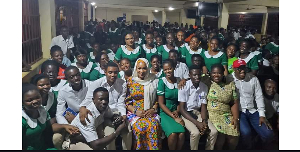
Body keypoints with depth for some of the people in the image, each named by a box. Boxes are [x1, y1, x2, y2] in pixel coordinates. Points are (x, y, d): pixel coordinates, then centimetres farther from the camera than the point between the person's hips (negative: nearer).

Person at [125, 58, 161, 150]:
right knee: (139, 127, -31)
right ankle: (139, 148, -9)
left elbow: (157, 99, 11)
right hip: (134, 112, -1)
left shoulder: (153, 81, 8)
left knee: (154, 126, -30)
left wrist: (153, 109, -7)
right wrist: (135, 111, -10)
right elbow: (126, 101, 3)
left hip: (150, 112, 1)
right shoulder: (130, 81, 5)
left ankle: (154, 148, -12)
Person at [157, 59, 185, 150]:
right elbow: (161, 103, -8)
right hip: (165, 113, -3)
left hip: (176, 112, 3)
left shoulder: (179, 81, 5)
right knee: (173, 133, -26)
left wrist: (177, 111, -5)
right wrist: (173, 117, -13)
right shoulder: (162, 82, -6)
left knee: (182, 133, -23)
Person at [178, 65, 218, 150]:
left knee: (214, 132, -14)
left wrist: (204, 121, -16)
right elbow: (181, 109, -15)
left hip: (198, 113, 5)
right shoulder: (184, 87, -15)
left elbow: (203, 107, 4)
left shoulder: (204, 87, -1)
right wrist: (197, 123, -22)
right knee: (195, 133, -29)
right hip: (186, 114, -4)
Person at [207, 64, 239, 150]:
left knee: (234, 135, -15)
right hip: (211, 115, -3)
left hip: (227, 116, 3)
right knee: (220, 134, -24)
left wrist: (236, 118, 1)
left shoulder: (230, 85, 12)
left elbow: (234, 103, 10)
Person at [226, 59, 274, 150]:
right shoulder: (229, 80, -5)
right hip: (238, 111, -4)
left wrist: (262, 115, 1)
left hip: (252, 111, 4)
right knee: (245, 132, -28)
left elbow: (259, 97, 7)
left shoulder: (253, 79, 8)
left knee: (268, 134, -10)